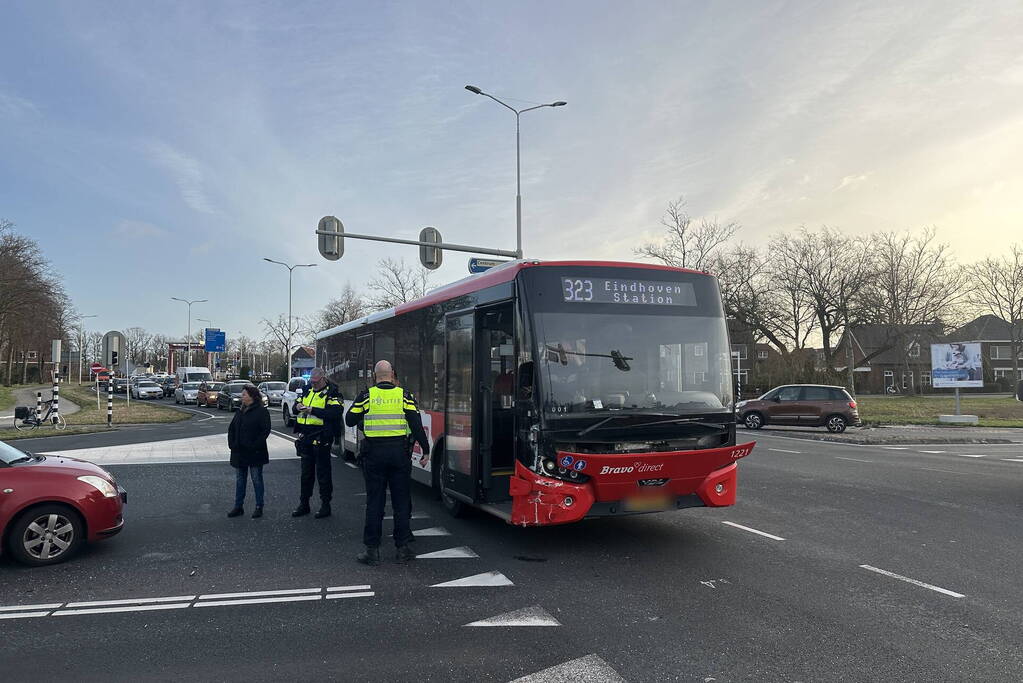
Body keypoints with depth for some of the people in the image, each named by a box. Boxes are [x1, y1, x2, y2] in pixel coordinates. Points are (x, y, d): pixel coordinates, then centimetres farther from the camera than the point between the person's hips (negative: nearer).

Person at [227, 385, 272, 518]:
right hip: (239, 453, 7)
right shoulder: (240, 412, 13)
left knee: (257, 480, 3)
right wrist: (231, 444, 3)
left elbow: (265, 431, -15)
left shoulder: (262, 412, -9)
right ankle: (238, 506, 21)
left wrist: (255, 446, -20)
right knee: (239, 481, 12)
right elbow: (231, 429, 16)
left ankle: (259, 507, 11)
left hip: (255, 454, -7)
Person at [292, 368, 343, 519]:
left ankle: (325, 505, 12)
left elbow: (335, 413, -23)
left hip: (321, 438, -7)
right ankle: (304, 504, 25)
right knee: (306, 472, 15)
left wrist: (312, 410, -27)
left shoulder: (332, 393, -9)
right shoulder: (308, 390, 13)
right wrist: (298, 406, -5)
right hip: (305, 438, 7)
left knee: (323, 472, 2)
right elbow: (296, 405, 19)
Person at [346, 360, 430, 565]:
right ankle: (404, 546, 13)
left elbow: (350, 420, 4)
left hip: (374, 453, 0)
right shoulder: (404, 395, 0)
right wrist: (425, 449, 2)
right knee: (402, 500, 9)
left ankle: (372, 549, 9)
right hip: (399, 452, 0)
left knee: (374, 501, 6)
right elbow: (416, 424, -4)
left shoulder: (366, 395, -2)